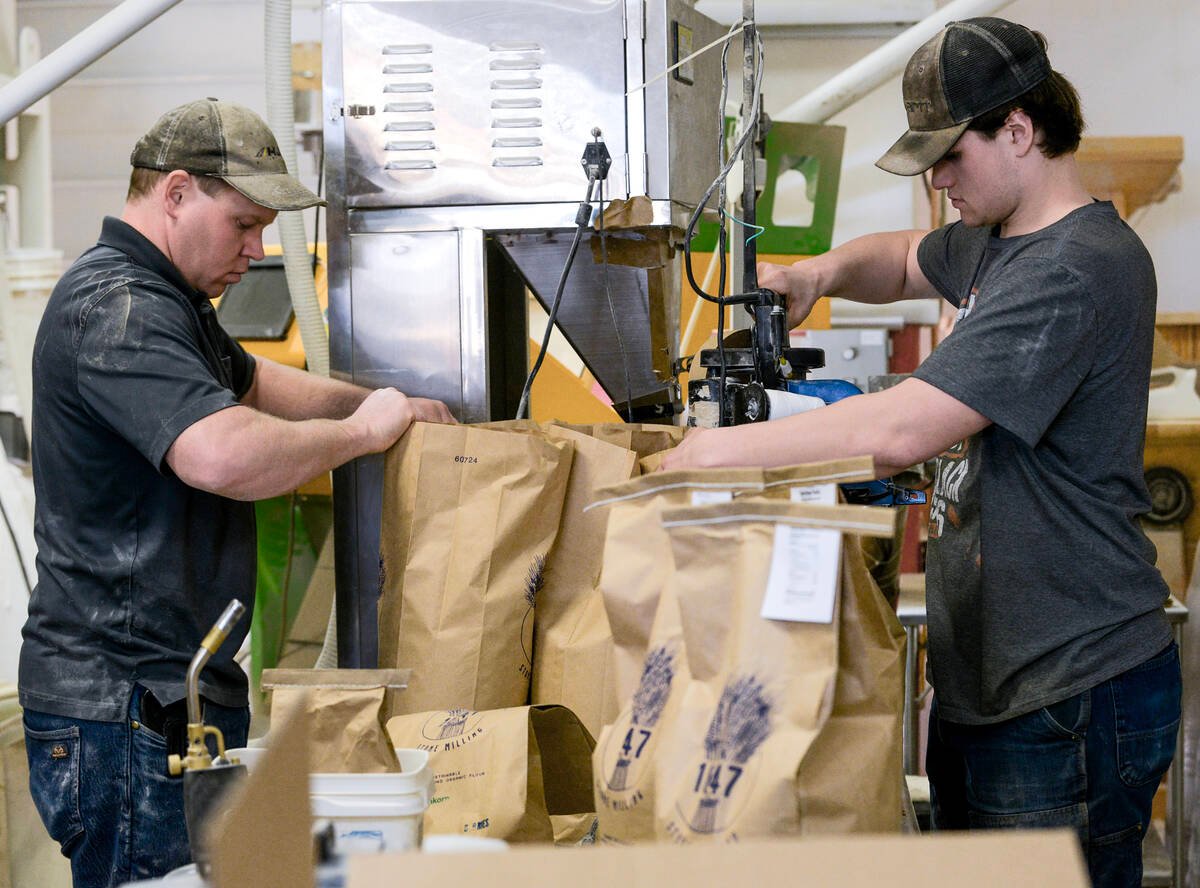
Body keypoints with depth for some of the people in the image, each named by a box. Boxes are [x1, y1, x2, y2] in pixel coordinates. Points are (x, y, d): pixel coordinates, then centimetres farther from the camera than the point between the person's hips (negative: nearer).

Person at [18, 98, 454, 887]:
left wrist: (374, 403, 16)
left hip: (176, 687, 11)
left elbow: (248, 382, 34)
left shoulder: (166, 298, 18)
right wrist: (362, 431, -18)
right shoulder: (116, 308, -19)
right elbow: (225, 455, -34)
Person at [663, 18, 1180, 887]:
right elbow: (906, 261, 34)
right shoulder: (995, 242, 11)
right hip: (981, 678, 10)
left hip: (1073, 696, -10)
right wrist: (827, 270, 10)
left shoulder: (1079, 269, -21)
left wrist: (722, 449, -17)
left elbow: (900, 432, -28)